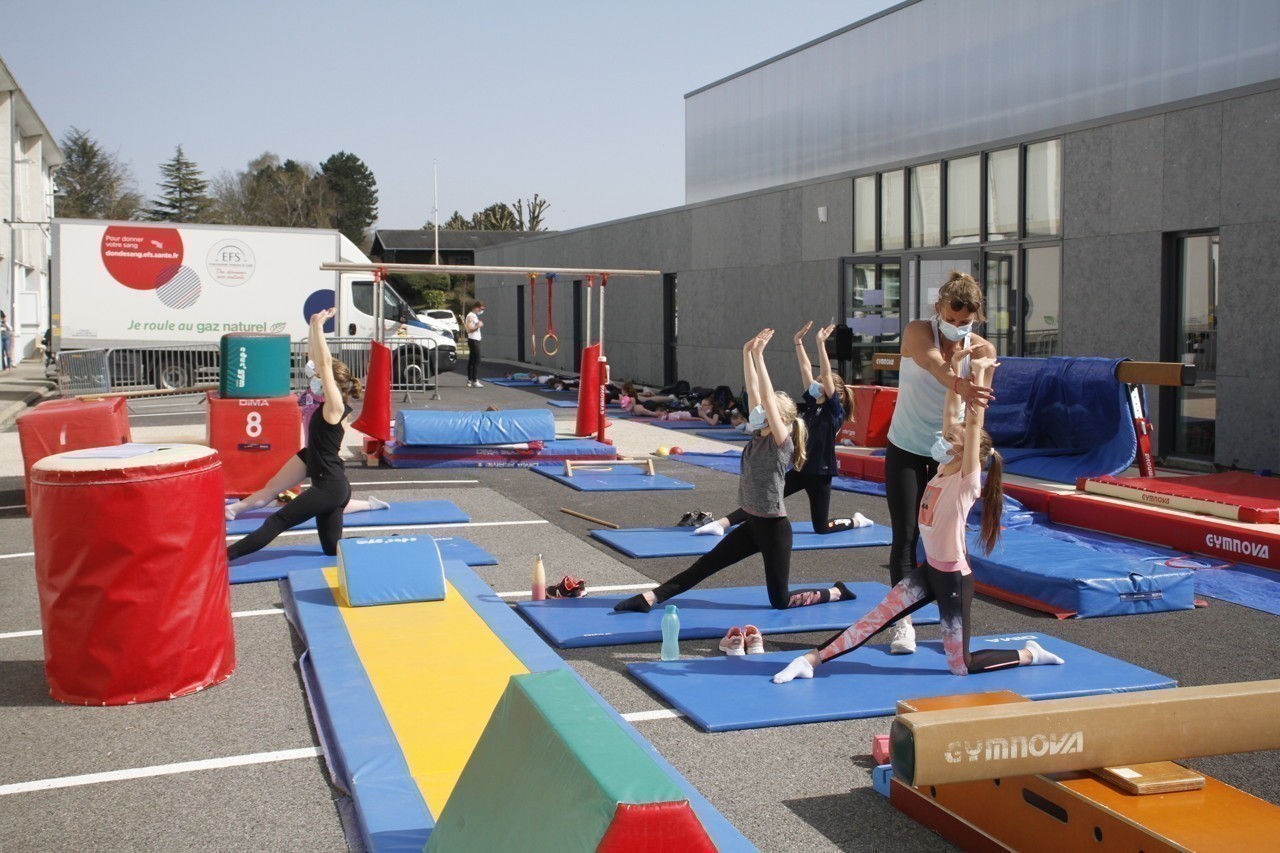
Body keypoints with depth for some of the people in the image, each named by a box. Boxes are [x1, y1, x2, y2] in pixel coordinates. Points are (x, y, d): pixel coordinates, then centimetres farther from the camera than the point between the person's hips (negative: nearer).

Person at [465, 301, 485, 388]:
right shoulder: (471, 316, -14)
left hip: (475, 340, 11)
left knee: (471, 361, 10)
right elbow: (469, 329, -23)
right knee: (476, 361, -12)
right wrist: (478, 326, -17)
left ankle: (469, 381, 13)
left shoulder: (474, 316, 18)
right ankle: (475, 381, -14)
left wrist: (478, 324, 11)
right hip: (473, 340, -11)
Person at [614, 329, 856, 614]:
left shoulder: (782, 441, -16)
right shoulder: (759, 435, 4)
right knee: (707, 563, 2)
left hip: (773, 526, -8)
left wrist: (759, 356, -27)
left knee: (780, 600, 1)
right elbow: (754, 390, 0)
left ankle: (835, 593, 21)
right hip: (752, 523, 8)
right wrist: (747, 352, -7)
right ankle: (651, 597, -2)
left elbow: (768, 398, -26)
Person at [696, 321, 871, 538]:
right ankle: (721, 524, -14)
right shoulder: (813, 404, 5)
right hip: (801, 469, 6)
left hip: (820, 473, -6)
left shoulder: (835, 411, -11)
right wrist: (798, 341, -2)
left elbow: (826, 374, -23)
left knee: (821, 527, 3)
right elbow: (806, 369, 2)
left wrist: (821, 343, -29)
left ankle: (857, 521, 29)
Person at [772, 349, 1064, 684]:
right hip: (930, 569, 7)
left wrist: (980, 372, -27)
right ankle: (812, 659, -4)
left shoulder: (968, 480, -18)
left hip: (954, 577, -7)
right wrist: (956, 367, 2)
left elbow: (974, 421, -27)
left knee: (961, 666, 2)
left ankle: (1029, 654, 20)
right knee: (876, 617, -2)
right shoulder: (944, 471, 2)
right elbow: (951, 415, 2)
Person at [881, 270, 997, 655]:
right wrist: (959, 386, -60)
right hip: (905, 451, -1)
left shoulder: (982, 350, -9)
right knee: (905, 536, -1)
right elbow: (932, 362, -40)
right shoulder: (917, 332, -16)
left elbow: (976, 400, -20)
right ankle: (904, 622, 5)